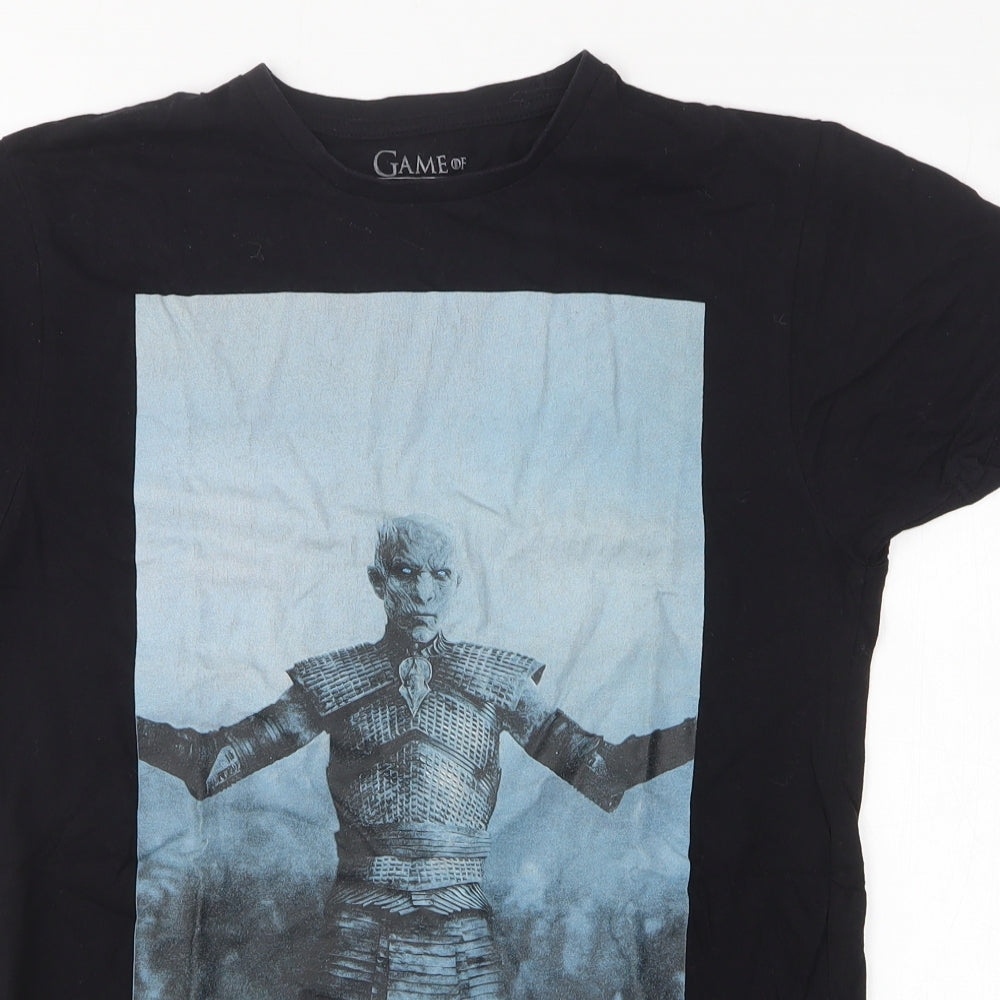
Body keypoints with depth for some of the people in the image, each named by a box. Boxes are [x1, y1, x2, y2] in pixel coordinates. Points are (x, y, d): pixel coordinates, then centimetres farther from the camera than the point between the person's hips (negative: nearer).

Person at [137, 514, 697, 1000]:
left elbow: (590, 765, 1)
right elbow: (223, 756, 3)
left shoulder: (496, 680, 4)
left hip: (460, 926, 1)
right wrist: (136, 731, -8)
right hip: (360, 924, 0)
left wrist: (693, 736, -9)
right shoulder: (335, 682, 4)